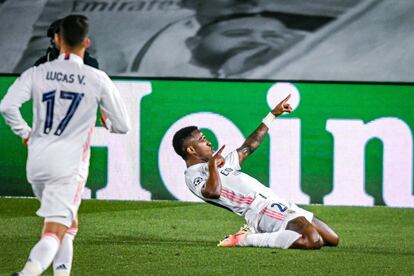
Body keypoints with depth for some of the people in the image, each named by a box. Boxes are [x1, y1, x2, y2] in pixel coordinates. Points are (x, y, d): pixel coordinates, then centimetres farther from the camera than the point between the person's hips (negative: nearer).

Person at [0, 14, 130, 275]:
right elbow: (123, 125, 5)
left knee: (69, 225, 25)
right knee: (54, 234, -11)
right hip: (69, 165, -4)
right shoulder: (98, 79, -2)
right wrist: (107, 122, 28)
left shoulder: (37, 73, 2)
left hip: (37, 161, 4)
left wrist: (24, 132, 6)